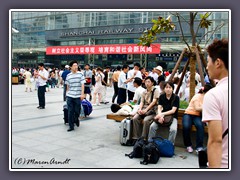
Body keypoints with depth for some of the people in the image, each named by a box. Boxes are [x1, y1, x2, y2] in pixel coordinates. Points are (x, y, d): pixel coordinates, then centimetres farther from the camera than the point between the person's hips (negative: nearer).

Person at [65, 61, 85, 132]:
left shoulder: (80, 74, -1)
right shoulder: (68, 75, 7)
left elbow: (82, 85, -4)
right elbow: (67, 86, 16)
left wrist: (82, 94, -11)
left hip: (77, 96, -2)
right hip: (69, 96, 2)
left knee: (77, 111, 5)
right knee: (70, 112, 1)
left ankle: (76, 119, 37)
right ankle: (71, 126, 9)